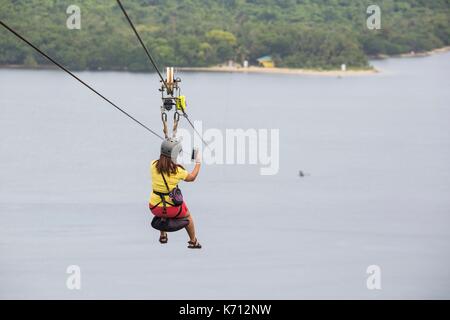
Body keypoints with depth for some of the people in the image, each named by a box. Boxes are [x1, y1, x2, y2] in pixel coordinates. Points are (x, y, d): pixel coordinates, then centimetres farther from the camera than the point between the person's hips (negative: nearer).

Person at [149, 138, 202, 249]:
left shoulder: (154, 165, -11)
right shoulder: (177, 170, -18)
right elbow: (192, 177, 0)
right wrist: (198, 163, 13)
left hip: (154, 208, 3)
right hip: (172, 208, -3)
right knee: (187, 216, 30)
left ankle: (163, 235, 43)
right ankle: (193, 241, 41)